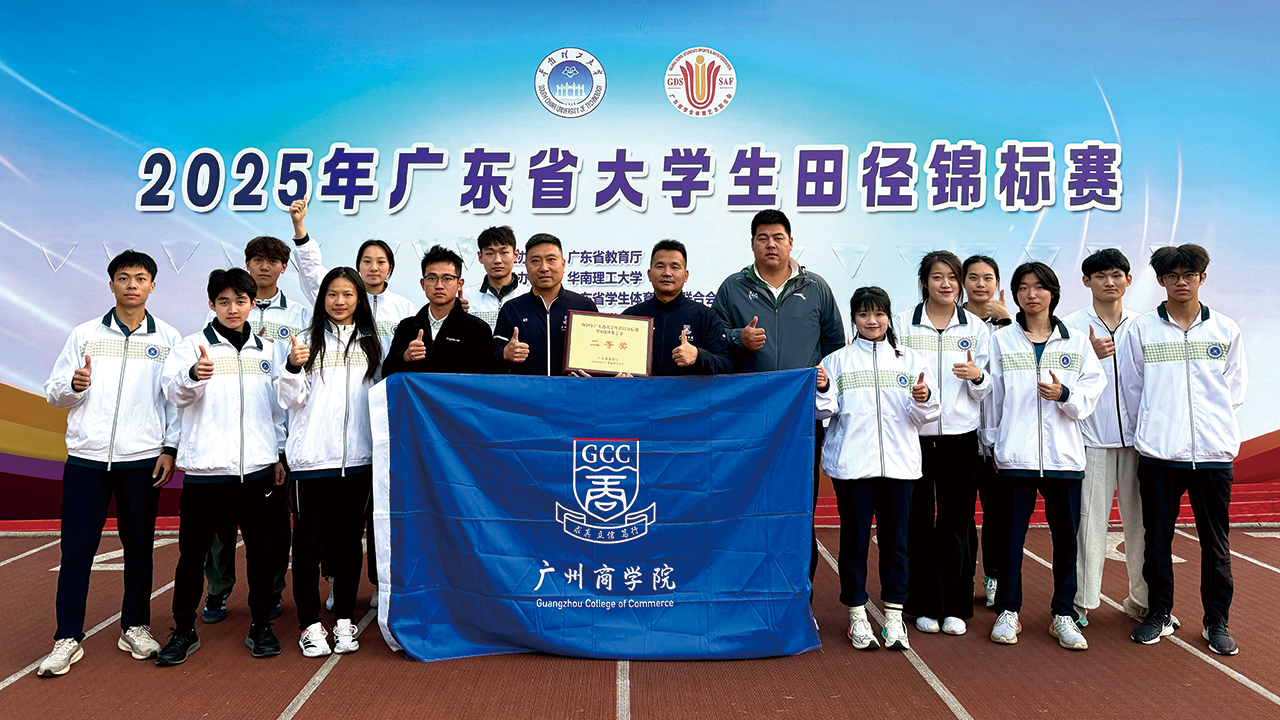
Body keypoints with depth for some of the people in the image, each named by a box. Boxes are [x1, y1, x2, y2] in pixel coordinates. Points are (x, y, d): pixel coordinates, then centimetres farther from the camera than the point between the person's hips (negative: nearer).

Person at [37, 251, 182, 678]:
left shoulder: (168, 338, 4)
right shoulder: (85, 335, 7)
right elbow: (53, 393, 8)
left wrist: (171, 448, -4)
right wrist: (74, 385, -13)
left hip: (143, 459, 0)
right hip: (87, 457, 1)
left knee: (139, 546, 8)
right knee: (76, 548, 3)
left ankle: (135, 628, 22)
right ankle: (68, 639, 13)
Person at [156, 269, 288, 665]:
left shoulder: (268, 350, 10)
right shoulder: (192, 345, 1)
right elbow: (174, 390, -14)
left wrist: (280, 455, 12)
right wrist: (194, 374, -36)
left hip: (258, 467, 2)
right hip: (204, 467, -2)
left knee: (259, 547, 8)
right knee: (192, 550, 5)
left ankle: (261, 625, 20)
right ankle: (184, 630, 20)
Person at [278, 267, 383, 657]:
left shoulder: (372, 344, 10)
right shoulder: (309, 341, 3)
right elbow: (292, 399, -1)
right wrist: (293, 367, -18)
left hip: (358, 457, 2)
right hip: (312, 456, -2)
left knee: (349, 539, 10)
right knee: (308, 540, 3)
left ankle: (344, 620, 21)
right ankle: (310, 624, 14)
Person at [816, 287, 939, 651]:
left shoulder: (910, 359, 9)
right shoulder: (837, 360, 5)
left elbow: (925, 416, 7)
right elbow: (825, 411, 3)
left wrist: (923, 399, -14)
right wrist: (823, 391, -16)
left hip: (899, 463, 1)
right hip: (851, 464, -1)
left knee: (895, 540, 6)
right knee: (854, 539, 4)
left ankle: (893, 617, 18)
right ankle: (857, 616, 16)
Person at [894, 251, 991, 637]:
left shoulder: (976, 327, 8)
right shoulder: (902, 323, 3)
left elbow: (987, 388, 8)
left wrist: (978, 376, -13)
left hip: (960, 436, 1)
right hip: (914, 435, -1)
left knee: (955, 522, 4)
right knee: (919, 522, 4)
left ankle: (955, 608, 17)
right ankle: (925, 606, 16)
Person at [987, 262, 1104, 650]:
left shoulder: (1076, 342, 8)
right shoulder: (1001, 340, 6)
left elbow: (1094, 388, 4)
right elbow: (992, 395, 7)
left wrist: (1065, 394, -15)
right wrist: (992, 443, 5)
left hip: (1063, 454, 1)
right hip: (1015, 453, -1)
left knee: (1066, 535, 6)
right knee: (1011, 533, 4)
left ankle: (1063, 614, 20)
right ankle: (1008, 611, 17)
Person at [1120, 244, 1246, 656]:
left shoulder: (1226, 330, 6)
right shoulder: (1141, 330, 2)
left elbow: (1235, 390, 11)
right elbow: (1131, 389, 8)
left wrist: (1216, 429, 8)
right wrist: (1151, 432, 9)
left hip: (1214, 453, 1)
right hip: (1157, 454, 0)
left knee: (1216, 543, 7)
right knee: (1157, 538, 6)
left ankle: (1217, 621, 20)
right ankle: (1159, 614, 20)